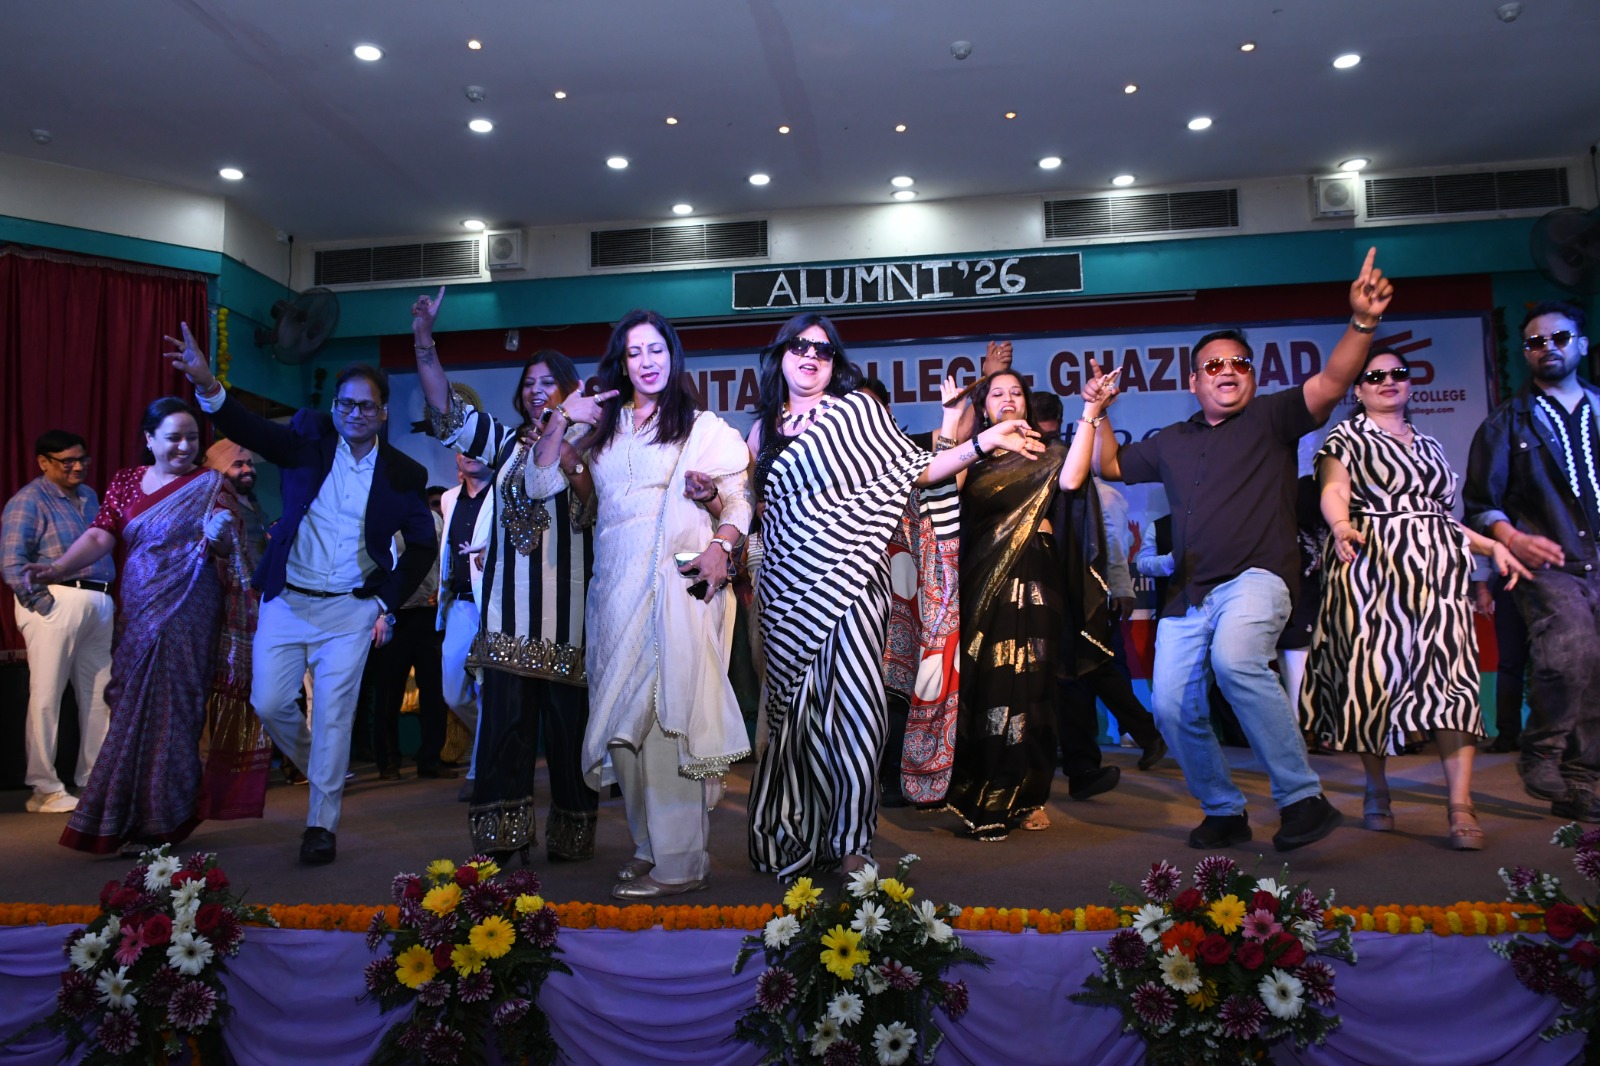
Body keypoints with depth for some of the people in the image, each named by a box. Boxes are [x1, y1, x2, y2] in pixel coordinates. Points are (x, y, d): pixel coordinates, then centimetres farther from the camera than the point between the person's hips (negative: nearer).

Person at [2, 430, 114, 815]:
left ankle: (94, 780, 20)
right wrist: (41, 602, -16)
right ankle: (45, 789, 5)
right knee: (46, 696, -3)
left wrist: (109, 597, 11)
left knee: (98, 694, 10)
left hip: (98, 605, 7)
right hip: (58, 602, -7)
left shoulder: (89, 496, 17)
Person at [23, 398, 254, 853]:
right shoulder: (125, 482, 11)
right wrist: (58, 567, -16)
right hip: (137, 617, 4)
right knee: (133, 710, 7)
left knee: (166, 712, -3)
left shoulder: (210, 485, 1)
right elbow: (100, 535, -1)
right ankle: (128, 821, 19)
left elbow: (229, 550, -2)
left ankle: (161, 823, 6)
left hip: (186, 618, -4)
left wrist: (219, 535, -22)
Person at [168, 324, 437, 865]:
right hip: (286, 600, 2)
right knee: (269, 704, 2)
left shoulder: (404, 472, -2)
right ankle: (318, 770, 34)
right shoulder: (310, 436, -1)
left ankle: (321, 824, 12)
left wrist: (388, 604, 1)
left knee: (333, 714, -1)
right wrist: (207, 386, -38)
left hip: (350, 609, -1)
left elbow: (422, 544, 6)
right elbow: (254, 431, -20)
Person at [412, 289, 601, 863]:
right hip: (508, 610, 3)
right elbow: (446, 407, 7)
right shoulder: (505, 440, 17)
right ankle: (505, 834, 7)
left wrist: (560, 427, -14)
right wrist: (425, 341, -2)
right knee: (505, 718, 0)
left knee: (567, 722, 0)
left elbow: (546, 482, -11)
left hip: (566, 610, -3)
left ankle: (571, 834, 10)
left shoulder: (585, 447, 6)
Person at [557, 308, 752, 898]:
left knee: (669, 713, -9)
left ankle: (679, 861, -4)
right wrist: (561, 417, 11)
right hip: (616, 586, 5)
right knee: (625, 714, 5)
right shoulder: (603, 427, 20)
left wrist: (721, 545, -16)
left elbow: (739, 497, 2)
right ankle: (649, 843, 16)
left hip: (677, 583, -5)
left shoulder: (704, 426, 8)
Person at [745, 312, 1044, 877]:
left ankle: (849, 841, 1)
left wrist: (984, 442, -5)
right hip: (788, 591, 3)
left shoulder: (857, 408, 8)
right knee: (799, 710, 4)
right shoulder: (765, 429, 17)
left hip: (849, 577, -3)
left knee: (852, 704, -9)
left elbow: (912, 468, 4)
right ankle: (798, 837, 14)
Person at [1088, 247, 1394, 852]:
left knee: (1235, 660, -34)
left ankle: (1303, 798, -24)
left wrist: (1362, 323, -23)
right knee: (1172, 706, -2)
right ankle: (1223, 812, 18)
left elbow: (1331, 383, -7)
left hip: (1256, 578, -5)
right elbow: (1110, 466, 29)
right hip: (1187, 592, 6)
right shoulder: (1171, 442, 21)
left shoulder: (1271, 417, 8)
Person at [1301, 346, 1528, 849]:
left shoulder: (1430, 446, 24)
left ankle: (1461, 805, -15)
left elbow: (1442, 516, 25)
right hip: (1373, 566, -4)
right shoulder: (1347, 436, 8)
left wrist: (1492, 545, 10)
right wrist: (1342, 527, -32)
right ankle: (1376, 790, 13)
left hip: (1437, 568, 4)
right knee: (1374, 673, -5)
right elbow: (1334, 490, -11)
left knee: (1451, 673, -10)